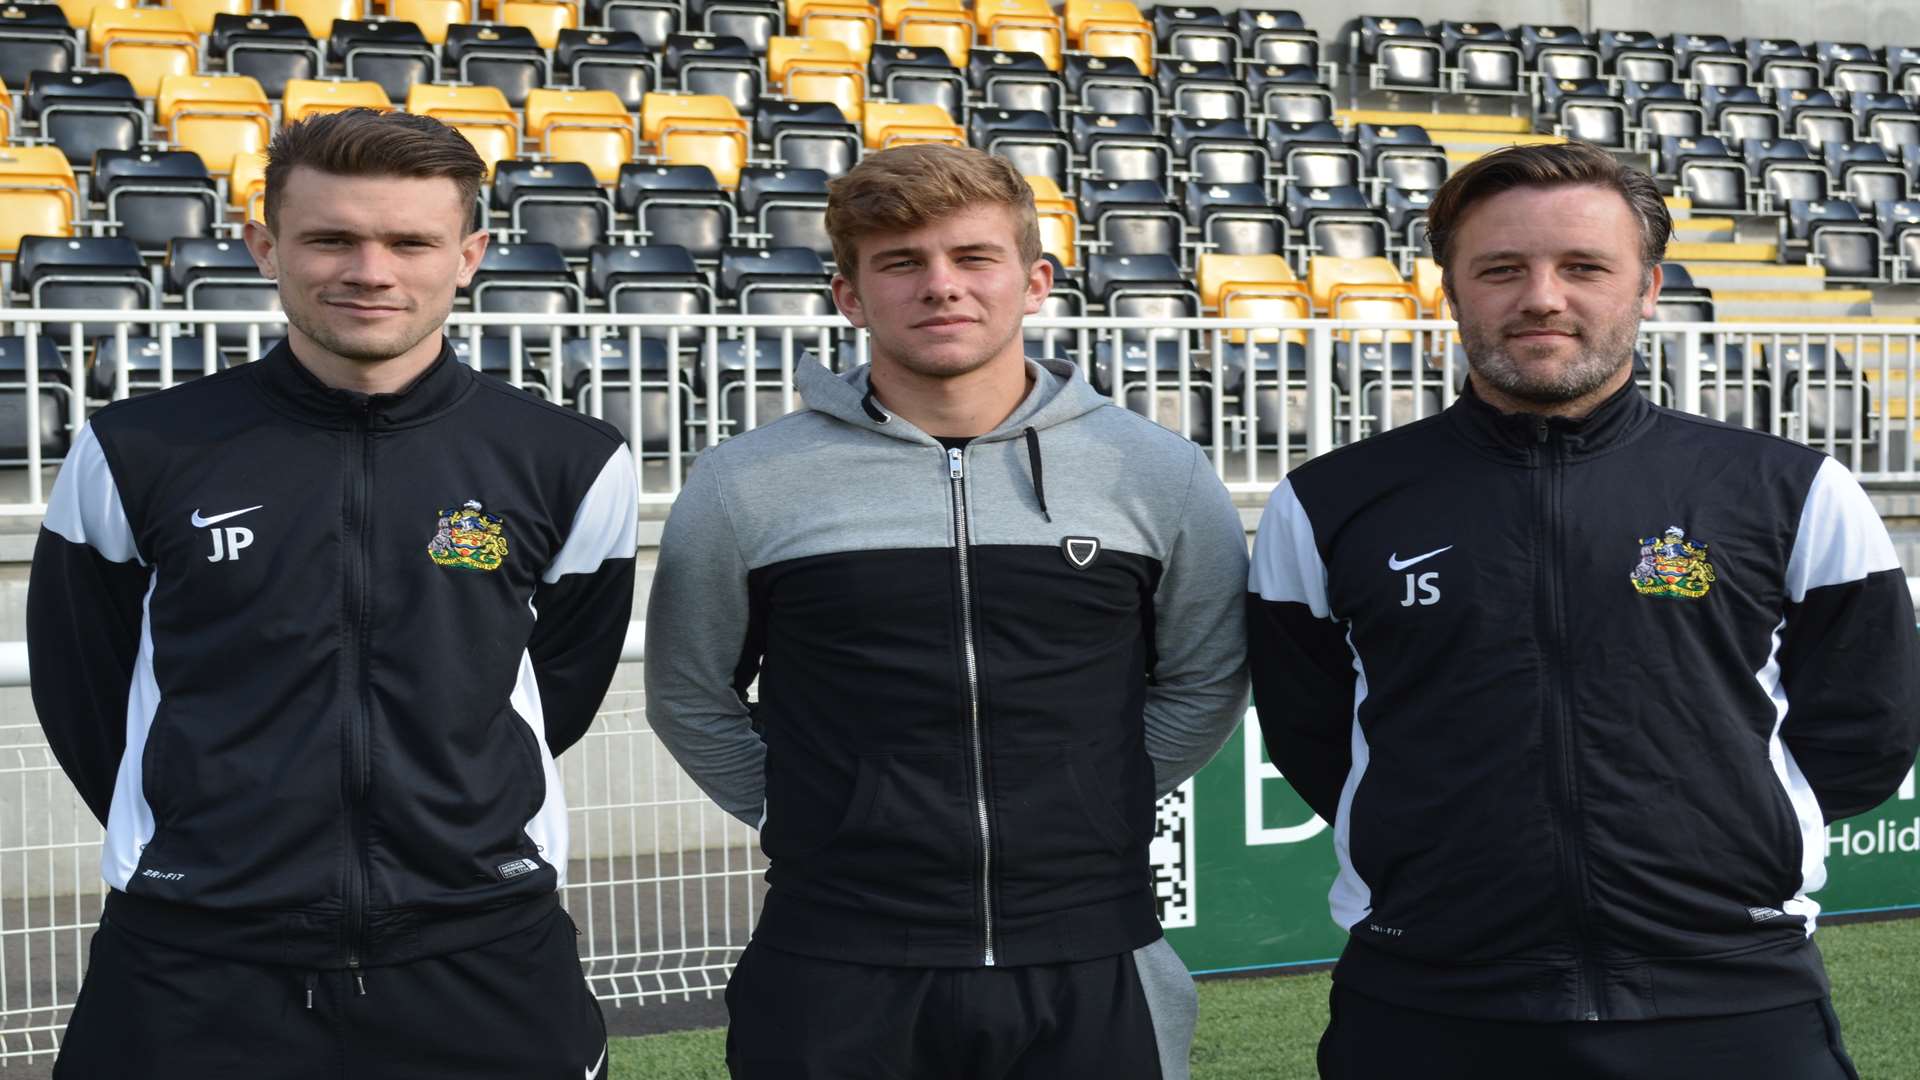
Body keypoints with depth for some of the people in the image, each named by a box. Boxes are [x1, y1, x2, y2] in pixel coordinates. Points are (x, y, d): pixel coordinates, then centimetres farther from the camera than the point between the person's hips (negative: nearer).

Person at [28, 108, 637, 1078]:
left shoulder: (570, 467, -2)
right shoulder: (135, 456, -2)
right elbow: (83, 697, 9)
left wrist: (439, 820, 8)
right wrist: (214, 837, 9)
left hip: (486, 964, 1)